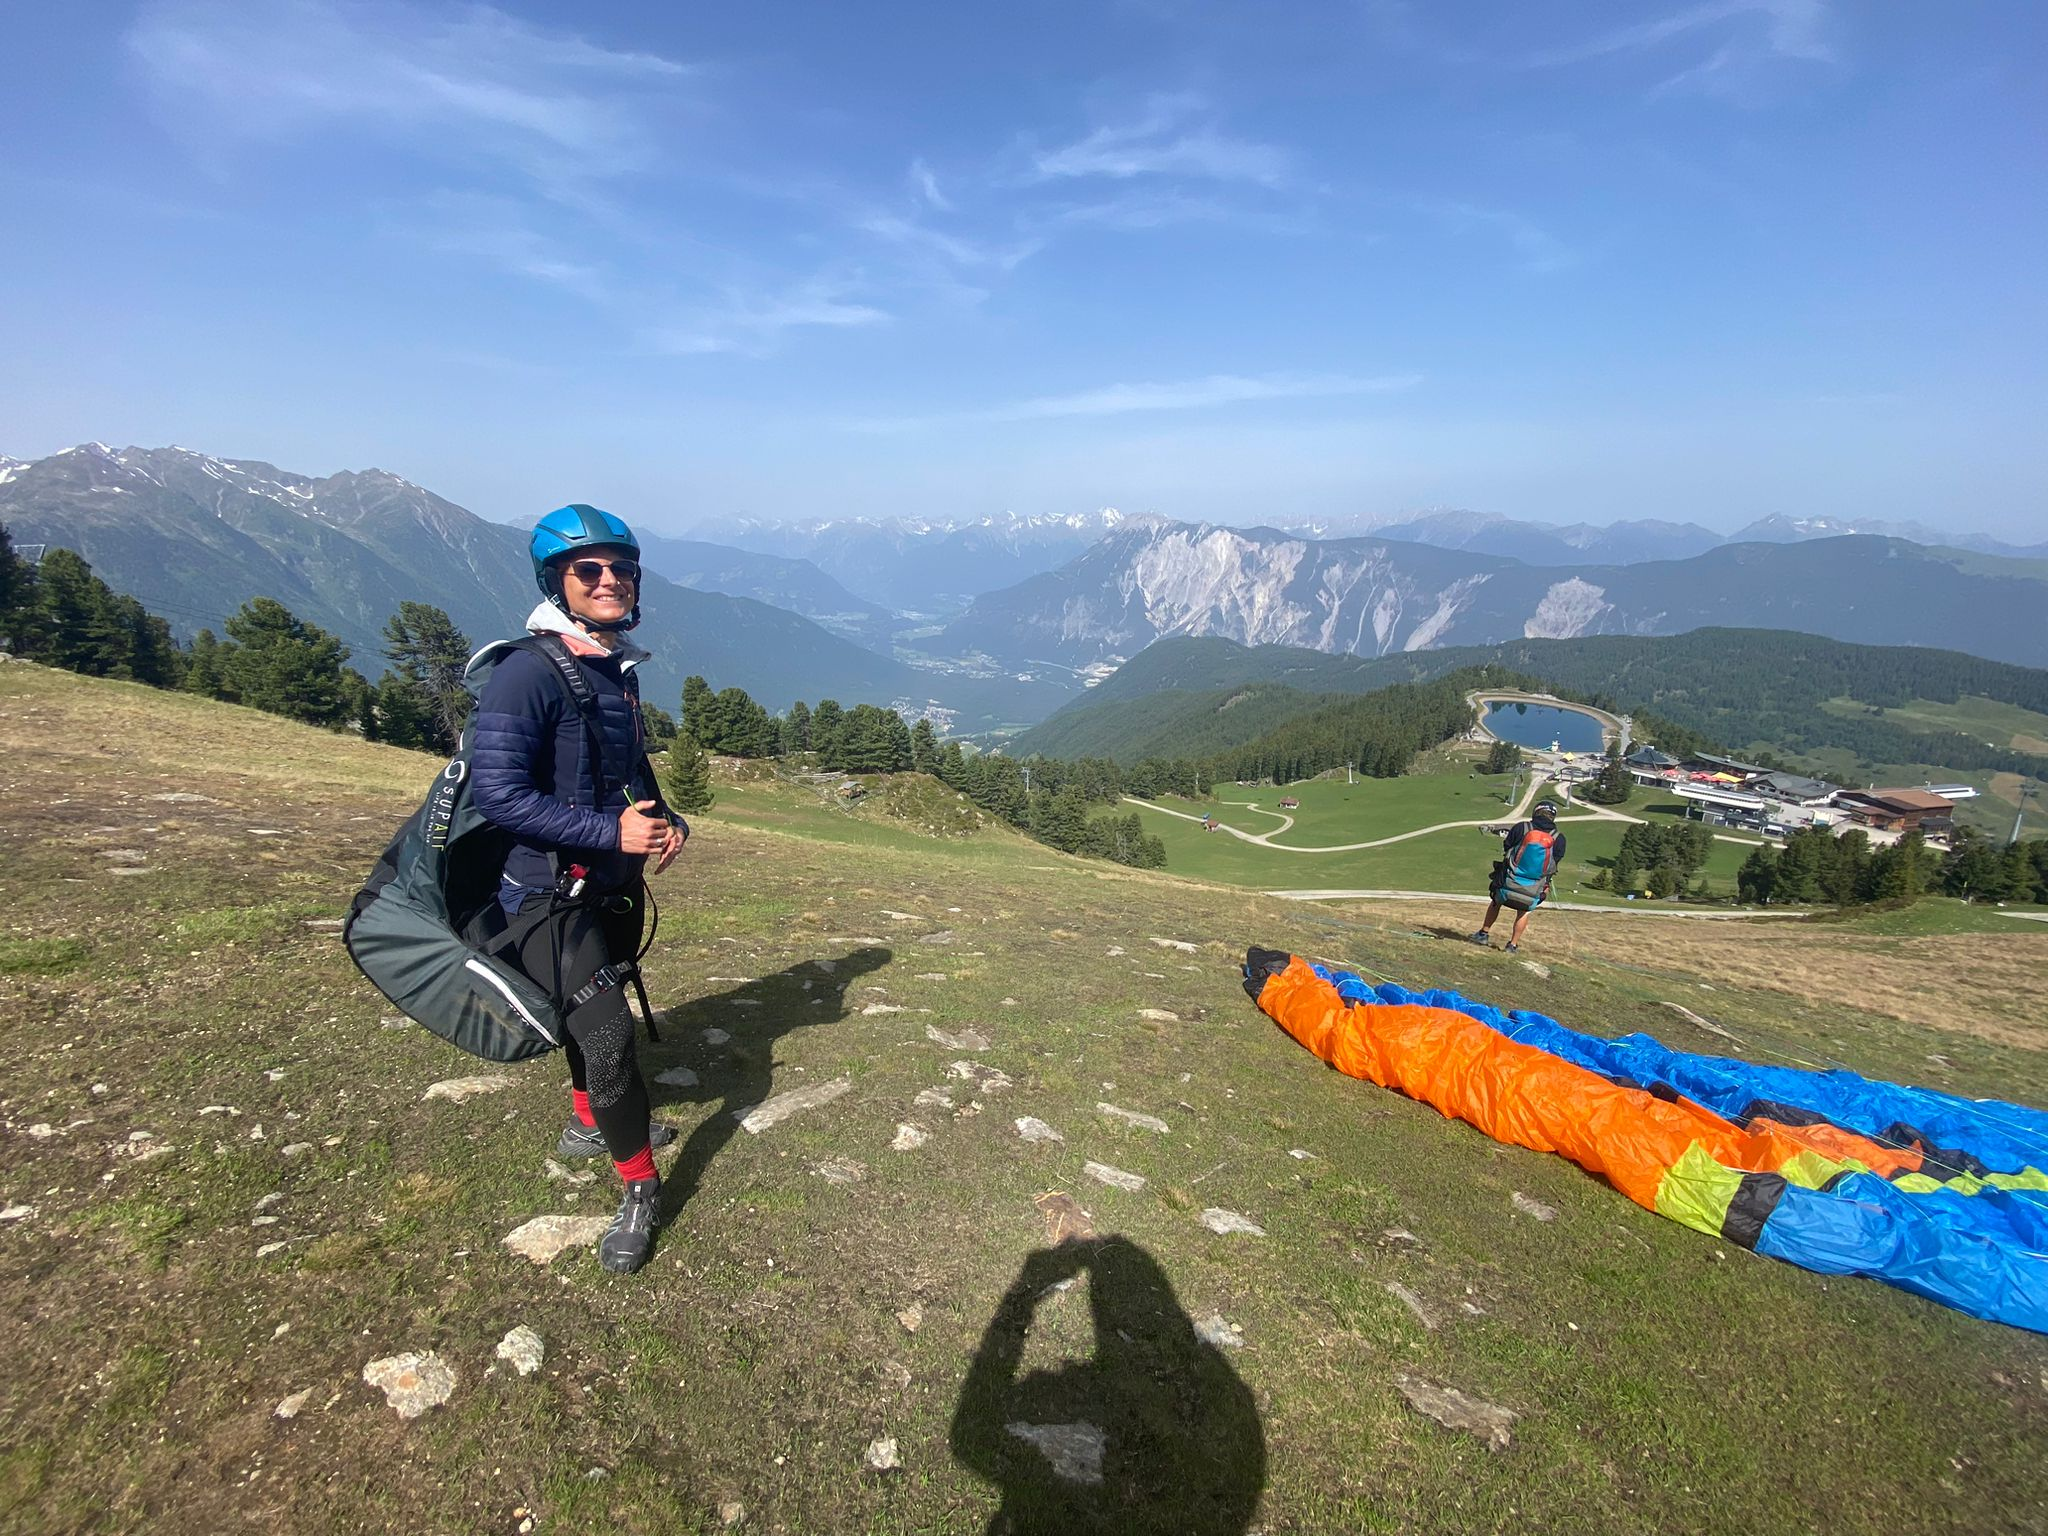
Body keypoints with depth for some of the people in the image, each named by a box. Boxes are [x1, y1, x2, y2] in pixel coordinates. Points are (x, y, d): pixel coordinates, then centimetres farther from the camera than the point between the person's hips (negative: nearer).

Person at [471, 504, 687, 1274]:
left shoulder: (618, 671, 5)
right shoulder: (526, 675, -21)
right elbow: (498, 792, -27)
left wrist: (666, 821, 0)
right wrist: (612, 831, -28)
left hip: (612, 885, 8)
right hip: (549, 895, -8)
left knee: (593, 1013, 25)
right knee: (607, 1035, -11)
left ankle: (590, 1124, 49)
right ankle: (639, 1187, 9)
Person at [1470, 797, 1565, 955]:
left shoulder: (1520, 828, -7)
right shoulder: (1558, 839, -4)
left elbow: (1506, 851, 2)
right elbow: (1555, 864, 5)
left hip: (1508, 883, 0)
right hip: (1533, 891, 0)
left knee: (1496, 902, 25)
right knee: (1524, 912, 24)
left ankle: (1484, 933, 31)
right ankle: (1513, 945, 21)